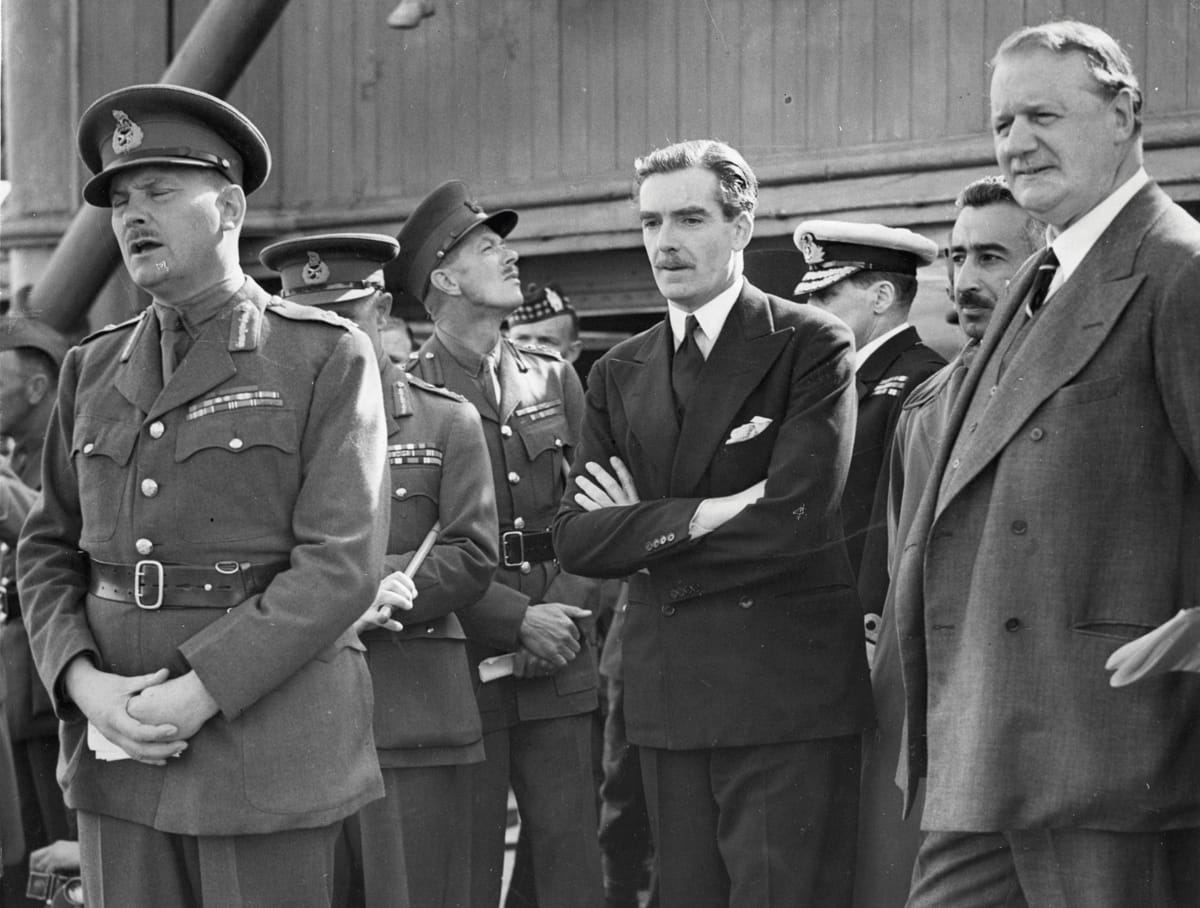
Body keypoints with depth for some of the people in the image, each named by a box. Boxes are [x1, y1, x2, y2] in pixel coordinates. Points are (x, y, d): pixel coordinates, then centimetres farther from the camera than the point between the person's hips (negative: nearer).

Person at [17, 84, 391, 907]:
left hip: (268, 744, -4)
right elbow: (46, 550, 13)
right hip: (115, 747, 4)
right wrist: (84, 681, -6)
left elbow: (342, 562, -10)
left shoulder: (325, 358, -2)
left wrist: (200, 692, -16)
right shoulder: (93, 369, 13)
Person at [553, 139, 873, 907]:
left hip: (788, 696, -5)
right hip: (667, 698, 5)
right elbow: (577, 540, 3)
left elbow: (794, 521, -16)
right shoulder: (619, 374, 13)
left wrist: (642, 529, -5)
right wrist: (696, 518, -12)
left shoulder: (812, 345, -4)